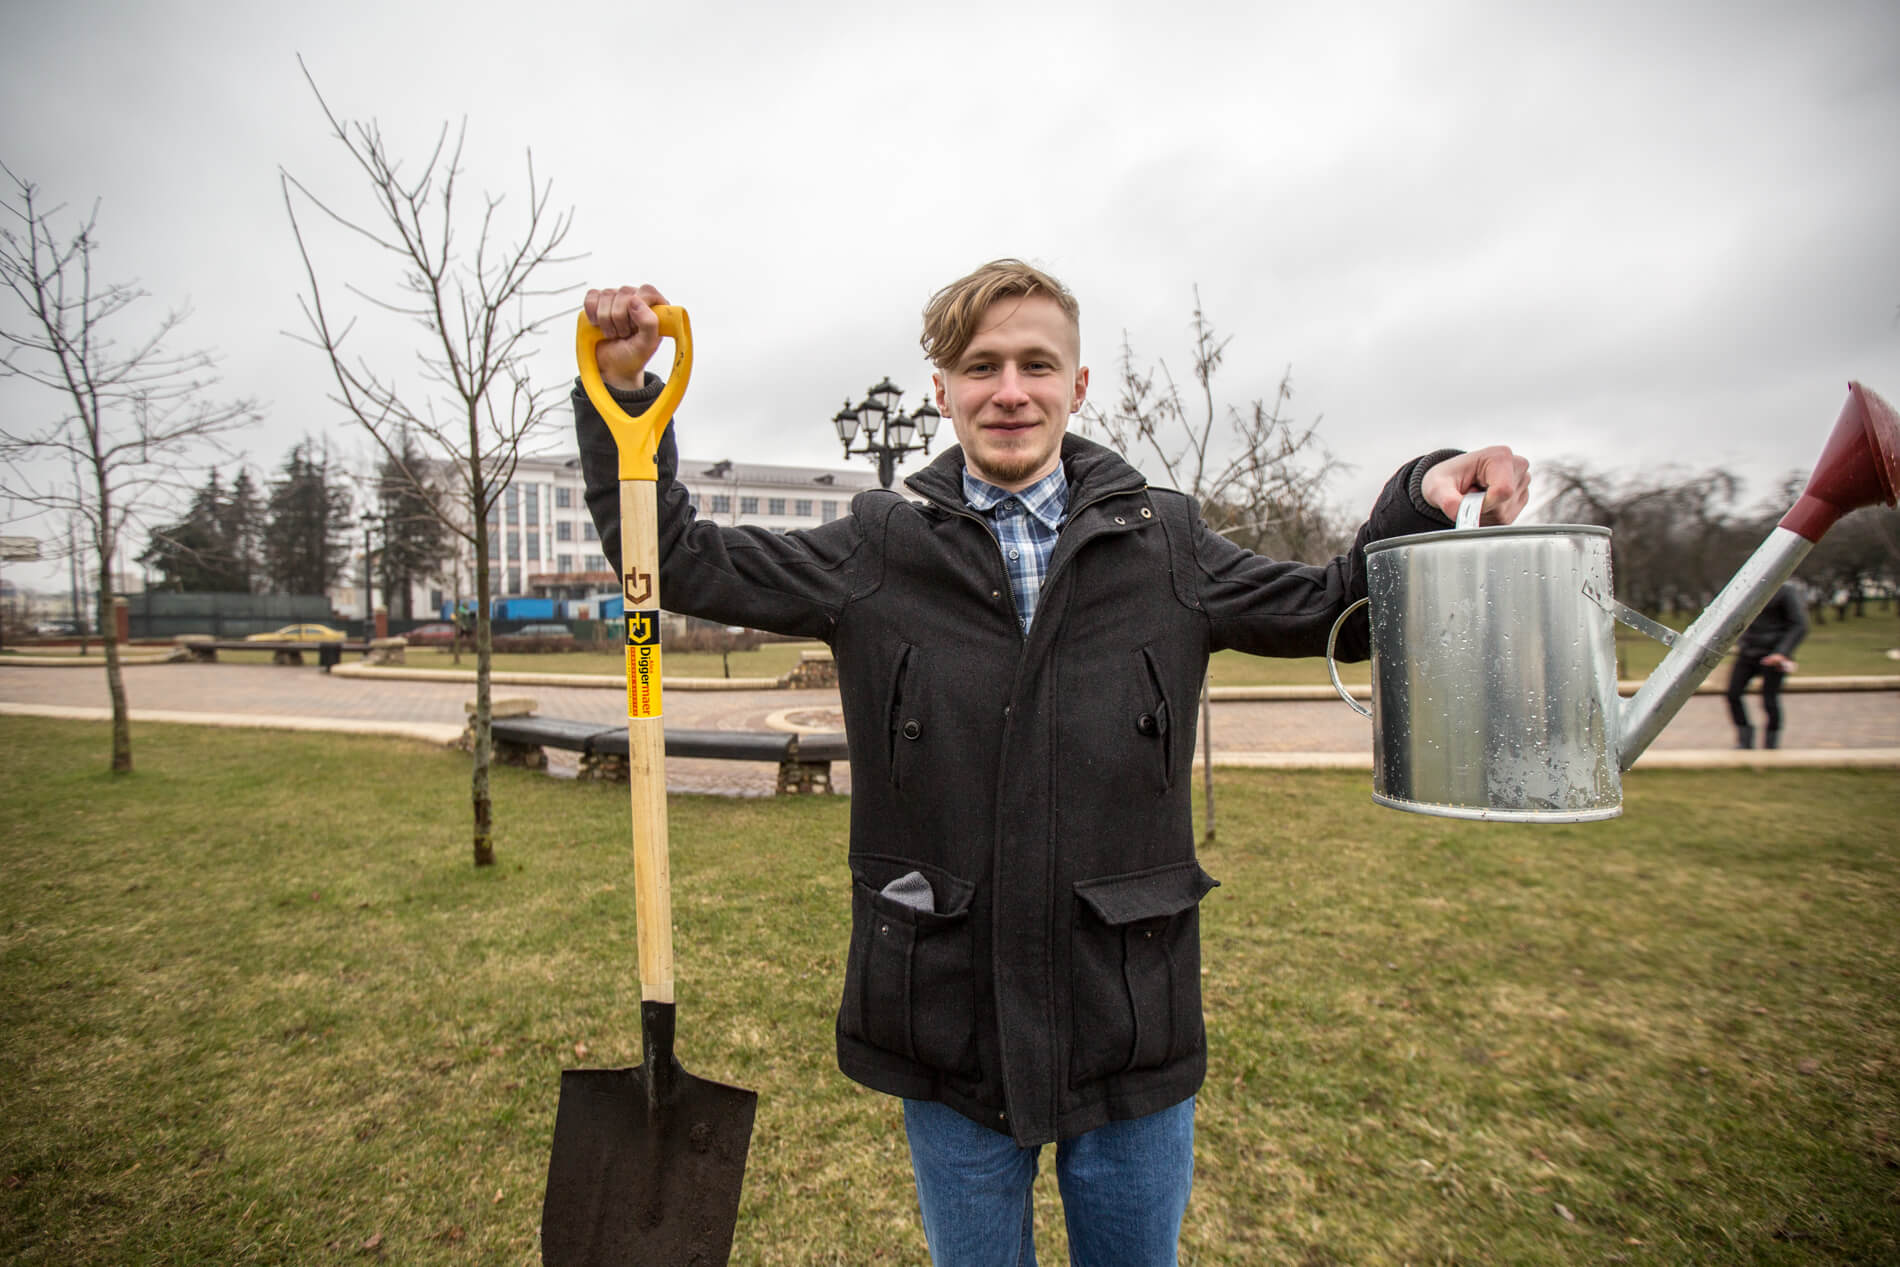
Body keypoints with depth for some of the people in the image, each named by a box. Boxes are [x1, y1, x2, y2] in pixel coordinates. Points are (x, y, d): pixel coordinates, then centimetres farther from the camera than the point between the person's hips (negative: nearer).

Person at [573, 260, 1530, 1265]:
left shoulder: (1165, 545, 0)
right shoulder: (877, 551, -3)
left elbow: (1335, 608, 11)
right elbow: (675, 561, 1)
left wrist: (1422, 499, -5)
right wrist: (624, 389, -9)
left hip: (1129, 1026, 1)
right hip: (945, 1025, 0)